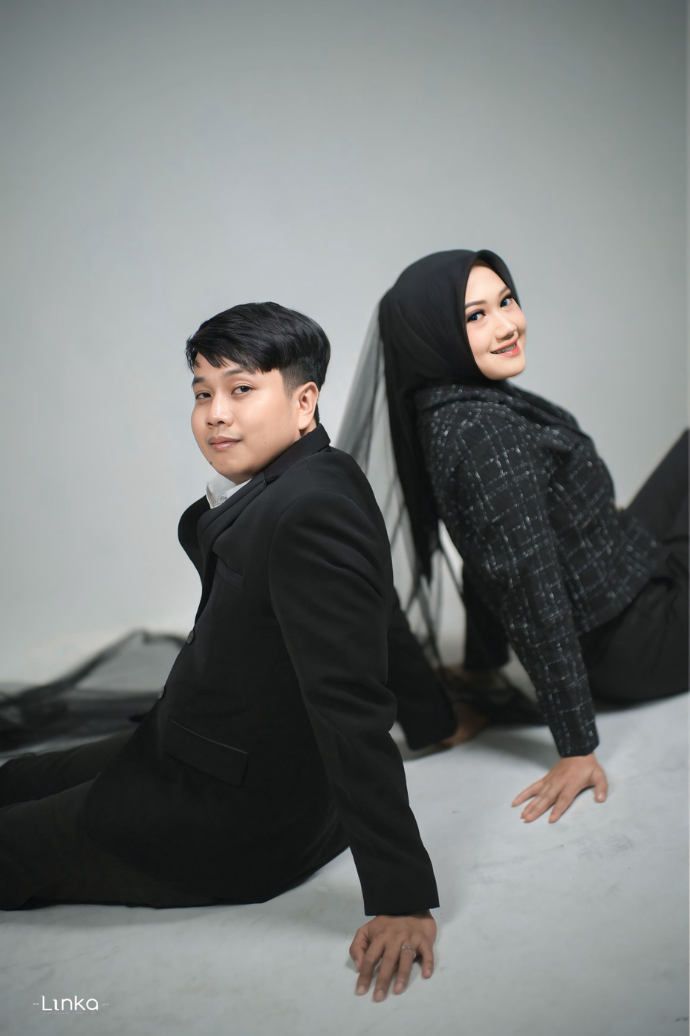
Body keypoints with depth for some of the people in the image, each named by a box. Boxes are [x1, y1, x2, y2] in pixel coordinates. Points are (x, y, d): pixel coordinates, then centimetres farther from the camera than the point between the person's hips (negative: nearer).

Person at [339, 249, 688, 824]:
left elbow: (492, 555, 7)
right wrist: (577, 748, -26)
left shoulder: (456, 410, -1)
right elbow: (529, 587, -30)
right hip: (635, 639, -9)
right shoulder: (482, 431, -29)